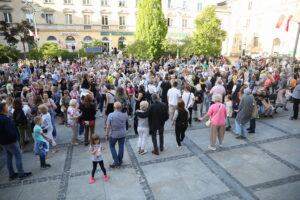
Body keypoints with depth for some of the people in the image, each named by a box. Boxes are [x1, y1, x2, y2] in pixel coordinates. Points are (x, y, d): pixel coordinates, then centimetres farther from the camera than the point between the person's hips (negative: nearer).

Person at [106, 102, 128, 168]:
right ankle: (120, 161, 26)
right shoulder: (124, 115, -10)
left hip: (114, 134, -2)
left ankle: (116, 161, 10)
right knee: (121, 147, 15)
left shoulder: (110, 115, -18)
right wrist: (125, 111, 25)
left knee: (112, 146, 16)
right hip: (122, 134, 2)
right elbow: (127, 118, 15)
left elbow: (108, 126, -15)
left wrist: (107, 135, -4)